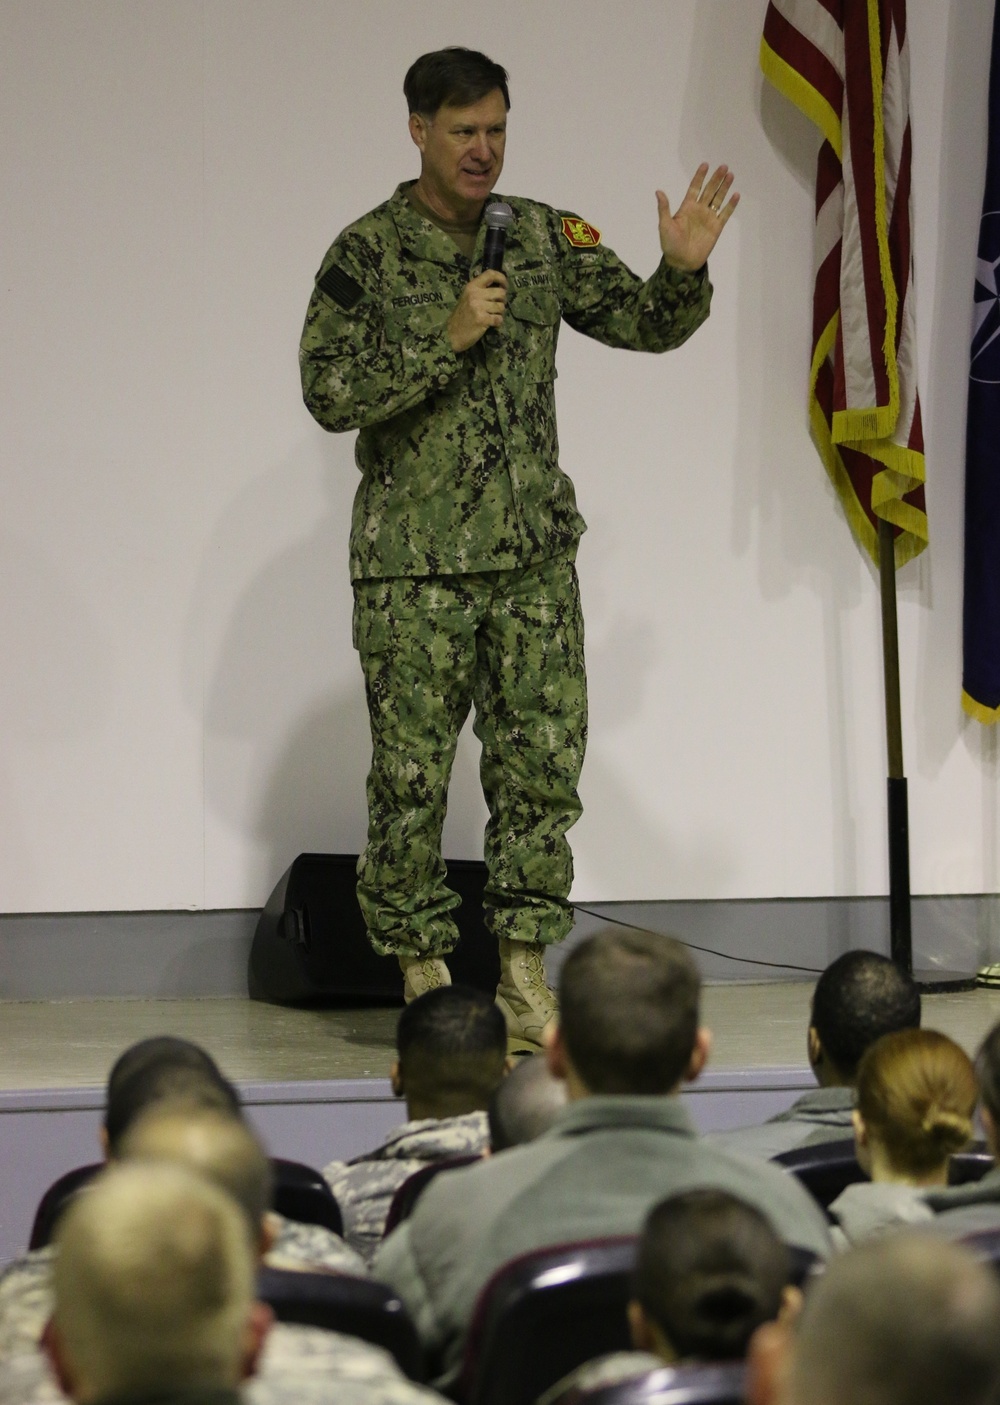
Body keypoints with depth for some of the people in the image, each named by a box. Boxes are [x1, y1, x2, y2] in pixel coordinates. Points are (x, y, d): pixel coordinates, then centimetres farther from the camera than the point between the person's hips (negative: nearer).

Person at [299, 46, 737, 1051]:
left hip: (536, 551, 4)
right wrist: (448, 338, -18)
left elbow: (645, 325, 9)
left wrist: (684, 271, -11)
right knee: (411, 776, 0)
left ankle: (522, 975, 11)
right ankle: (423, 976, 12)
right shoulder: (367, 253, -4)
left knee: (543, 763, 2)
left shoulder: (543, 237, 8)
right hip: (413, 561, -4)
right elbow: (329, 392, -11)